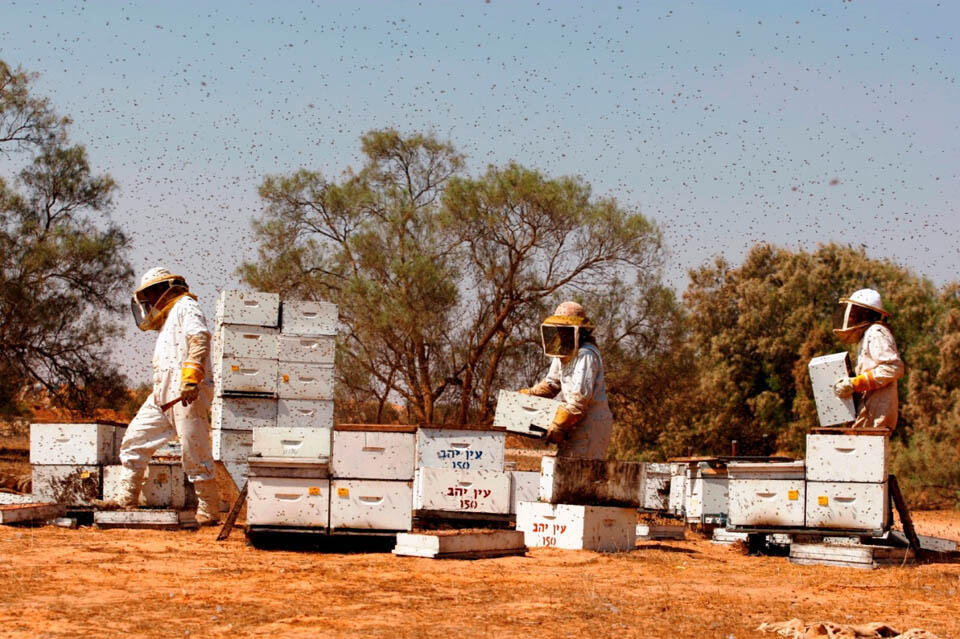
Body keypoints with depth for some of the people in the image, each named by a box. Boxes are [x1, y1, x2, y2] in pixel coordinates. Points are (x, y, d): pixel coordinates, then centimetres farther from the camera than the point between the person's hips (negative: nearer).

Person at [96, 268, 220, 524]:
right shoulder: (167, 321, 30)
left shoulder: (186, 307, 0)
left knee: (195, 453, -9)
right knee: (134, 440, 7)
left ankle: (209, 511, -4)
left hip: (188, 394, -10)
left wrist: (191, 378, -27)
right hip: (163, 396, 10)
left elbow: (200, 338, -18)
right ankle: (127, 499, 11)